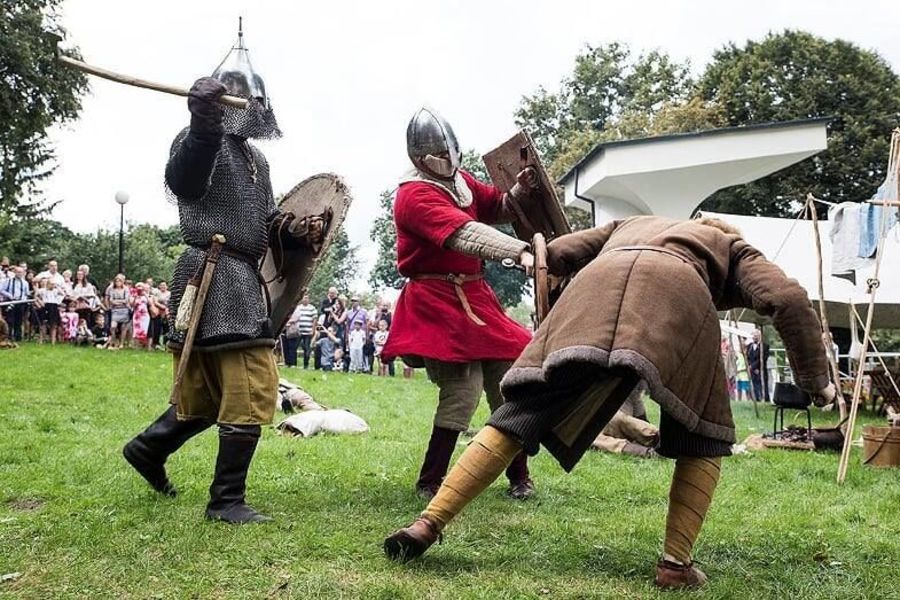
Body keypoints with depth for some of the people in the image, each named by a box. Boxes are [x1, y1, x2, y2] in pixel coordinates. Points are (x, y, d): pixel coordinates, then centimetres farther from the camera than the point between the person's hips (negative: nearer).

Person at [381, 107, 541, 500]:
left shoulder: (460, 181, 12)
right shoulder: (414, 195, -15)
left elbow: (496, 209, 21)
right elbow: (464, 233, -30)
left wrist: (519, 192, -2)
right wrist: (519, 251, -41)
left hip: (474, 296, 8)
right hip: (436, 302, -8)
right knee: (463, 390, -16)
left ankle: (519, 477, 22)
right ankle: (429, 482, -2)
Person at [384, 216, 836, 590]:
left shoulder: (630, 226, 46)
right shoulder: (735, 249, 39)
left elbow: (557, 255, 30)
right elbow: (789, 301, 19)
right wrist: (816, 379, 25)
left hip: (598, 283, 2)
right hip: (677, 291, -2)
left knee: (522, 415, 2)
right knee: (703, 438, 17)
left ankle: (427, 525, -7)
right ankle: (676, 563, 6)